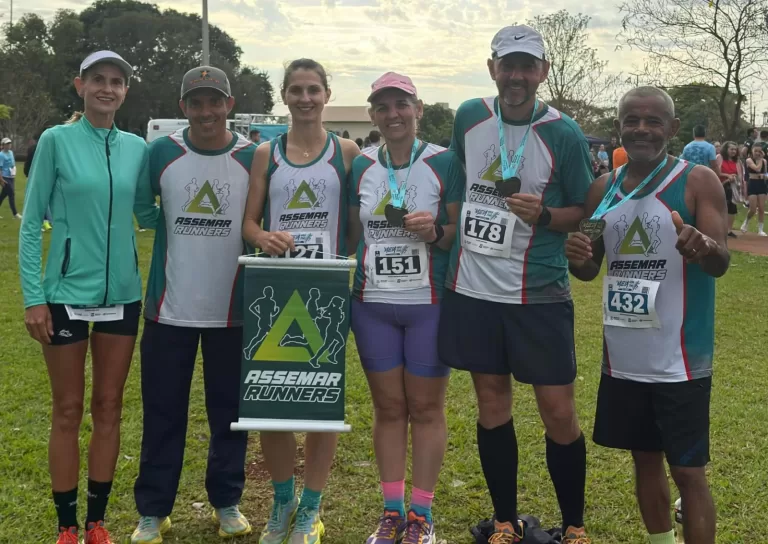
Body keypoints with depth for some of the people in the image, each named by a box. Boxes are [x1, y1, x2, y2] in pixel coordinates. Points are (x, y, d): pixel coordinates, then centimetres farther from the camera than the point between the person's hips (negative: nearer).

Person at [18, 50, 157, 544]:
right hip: (67, 293, -3)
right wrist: (33, 296, -11)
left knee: (109, 408, 11)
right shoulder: (57, 140, -6)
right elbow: (31, 224, -6)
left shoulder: (136, 147, 4)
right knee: (69, 411, 6)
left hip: (122, 294, 4)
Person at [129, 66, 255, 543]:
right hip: (170, 308, 0)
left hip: (232, 309, 0)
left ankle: (227, 501, 27)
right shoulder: (161, 153, -2)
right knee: (162, 412, 7)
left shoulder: (253, 157, -2)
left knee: (230, 411, 11)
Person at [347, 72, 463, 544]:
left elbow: (463, 232, -2)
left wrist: (436, 231, -22)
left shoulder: (445, 162, -4)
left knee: (427, 407, 4)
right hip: (372, 305, 4)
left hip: (430, 303, -3)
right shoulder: (361, 167, 7)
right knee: (388, 407, 10)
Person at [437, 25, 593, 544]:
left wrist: (543, 215, -21)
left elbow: (585, 212, -2)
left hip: (538, 293, -3)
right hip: (473, 287, 3)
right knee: (492, 404, 11)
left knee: (559, 412, 0)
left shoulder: (565, 135, -9)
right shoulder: (469, 117, 2)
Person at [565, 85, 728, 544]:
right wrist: (578, 258, -11)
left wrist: (704, 247, -40)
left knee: (688, 470, 0)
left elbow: (721, 263, -16)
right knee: (645, 457, 17)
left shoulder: (699, 182, -8)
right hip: (624, 356, 5)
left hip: (680, 358, -5)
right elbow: (591, 269, 13)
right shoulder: (603, 189, 6)